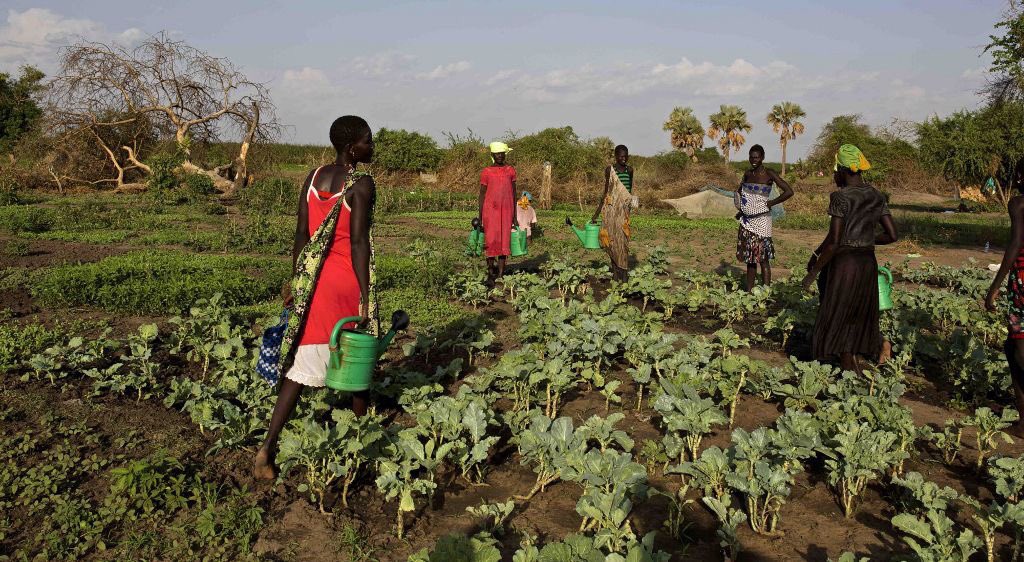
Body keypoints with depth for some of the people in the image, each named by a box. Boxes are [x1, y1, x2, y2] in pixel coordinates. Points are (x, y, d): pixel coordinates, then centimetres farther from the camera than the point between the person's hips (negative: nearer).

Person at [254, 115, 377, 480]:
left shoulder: (314, 177, 8)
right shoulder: (362, 184, -10)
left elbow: (301, 235, 8)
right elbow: (359, 242, -15)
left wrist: (293, 280, 15)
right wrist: (365, 296, -13)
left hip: (312, 278, 5)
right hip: (347, 280, -5)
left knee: (302, 364, 6)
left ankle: (268, 447, -1)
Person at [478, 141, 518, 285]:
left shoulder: (510, 171, 7)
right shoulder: (486, 172, 2)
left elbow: (513, 194, 10)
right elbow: (482, 194, 5)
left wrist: (515, 217, 8)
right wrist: (480, 217, 1)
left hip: (506, 211, 2)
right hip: (490, 211, -2)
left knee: (504, 242, 0)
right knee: (491, 241, -7)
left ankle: (501, 274, 5)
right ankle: (491, 272, 8)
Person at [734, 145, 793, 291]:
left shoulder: (769, 174, -8)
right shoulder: (747, 174, 9)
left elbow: (789, 191, -14)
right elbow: (740, 191, 27)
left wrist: (771, 203, -11)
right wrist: (740, 208, 11)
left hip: (761, 220, -6)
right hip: (746, 219, 6)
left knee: (763, 258, -6)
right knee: (749, 258, 11)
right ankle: (748, 291, 17)